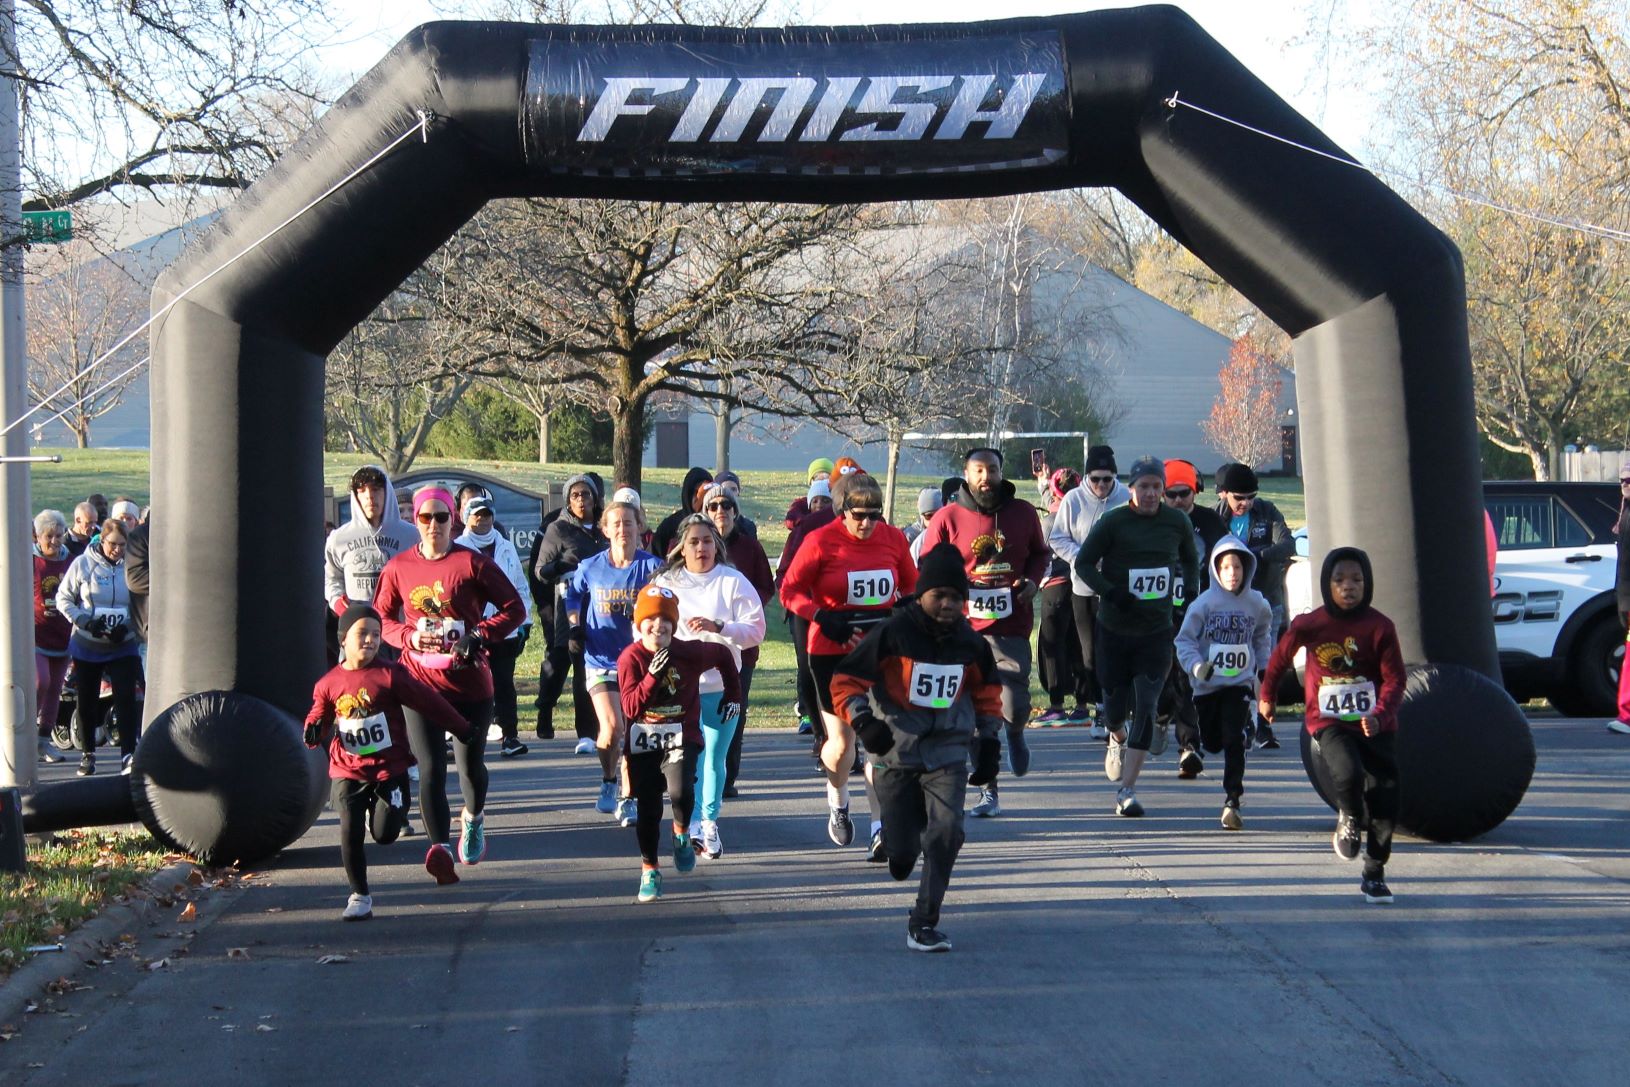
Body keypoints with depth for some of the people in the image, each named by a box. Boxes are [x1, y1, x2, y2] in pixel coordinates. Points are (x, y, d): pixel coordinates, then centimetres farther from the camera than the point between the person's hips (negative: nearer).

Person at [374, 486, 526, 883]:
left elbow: (515, 608, -1)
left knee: (471, 762, 11)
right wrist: (408, 636, -7)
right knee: (430, 768, -12)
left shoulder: (473, 563, -4)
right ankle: (440, 846, -20)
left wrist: (480, 636, -14)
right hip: (420, 680, 1)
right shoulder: (398, 568, 3)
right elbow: (380, 617, 13)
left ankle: (473, 819, 42)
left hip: (470, 682, 0)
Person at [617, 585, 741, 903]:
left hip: (682, 738, -1)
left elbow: (723, 654, 15)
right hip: (642, 743, 1)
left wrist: (732, 693, 19)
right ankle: (649, 871, 19)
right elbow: (630, 708, -18)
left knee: (681, 792, -25)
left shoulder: (690, 652, -7)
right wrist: (652, 676, -30)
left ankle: (682, 834, 9)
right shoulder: (630, 658, -10)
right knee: (648, 810, 1)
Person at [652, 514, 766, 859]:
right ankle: (694, 822, -3)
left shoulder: (733, 582, 0)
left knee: (714, 759, 4)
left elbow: (755, 630, -5)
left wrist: (718, 628, -18)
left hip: (721, 685, 0)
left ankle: (710, 821, 16)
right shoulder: (665, 583, 6)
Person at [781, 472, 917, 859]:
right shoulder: (820, 542, -8)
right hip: (832, 652, -2)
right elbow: (789, 591, -3)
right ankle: (837, 802, 35)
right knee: (841, 741, 3)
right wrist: (823, 618, -19)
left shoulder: (893, 538, 1)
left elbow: (913, 586, 15)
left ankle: (880, 829, -4)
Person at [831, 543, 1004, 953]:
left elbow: (987, 694, 19)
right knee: (901, 858, 3)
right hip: (894, 753, -2)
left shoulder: (970, 642, 3)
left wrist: (989, 743, 15)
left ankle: (924, 922, -11)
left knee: (947, 831, -20)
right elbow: (846, 680, -8)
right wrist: (863, 720, -23)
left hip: (947, 754, 2)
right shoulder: (893, 633, -10)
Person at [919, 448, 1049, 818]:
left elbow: (1041, 553, 19)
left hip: (1012, 627, 0)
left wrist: (1032, 580, 0)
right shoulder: (947, 518, -1)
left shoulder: (1023, 513, 5)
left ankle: (1015, 734, 26)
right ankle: (989, 791, 12)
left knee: (1014, 705, -12)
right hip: (966, 628, 0)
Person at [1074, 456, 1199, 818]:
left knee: (1146, 707, -10)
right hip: (1114, 628, -1)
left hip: (1157, 631, 1)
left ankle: (1126, 791, -7)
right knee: (1115, 703, 8)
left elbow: (1191, 561, 20)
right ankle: (1118, 738, 47)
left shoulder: (1177, 523, 3)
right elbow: (1083, 563, -5)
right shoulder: (1113, 522, -7)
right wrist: (1111, 592, -18)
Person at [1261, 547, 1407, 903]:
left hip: (1375, 726, 1)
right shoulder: (1310, 625, -5)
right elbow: (1281, 656, 14)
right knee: (1347, 773, -29)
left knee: (1385, 799, -2)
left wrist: (1379, 714, -25)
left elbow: (1394, 679, -8)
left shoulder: (1380, 627, -7)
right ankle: (1348, 820, 6)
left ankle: (1375, 874, 16)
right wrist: (1267, 696, 26)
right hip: (1328, 723, -1)